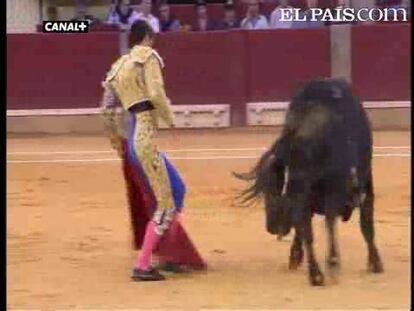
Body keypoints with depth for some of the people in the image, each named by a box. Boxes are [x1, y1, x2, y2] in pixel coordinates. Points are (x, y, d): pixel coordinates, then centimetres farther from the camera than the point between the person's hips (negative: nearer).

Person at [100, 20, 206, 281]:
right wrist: (170, 121, -4)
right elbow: (156, 94, -17)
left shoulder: (118, 67, 20)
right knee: (166, 204, -3)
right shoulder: (148, 56, -2)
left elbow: (108, 111, 16)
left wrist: (117, 140, 24)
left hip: (132, 140, 9)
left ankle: (171, 256, 29)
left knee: (177, 191, 22)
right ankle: (142, 266, -8)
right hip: (146, 138, -9)